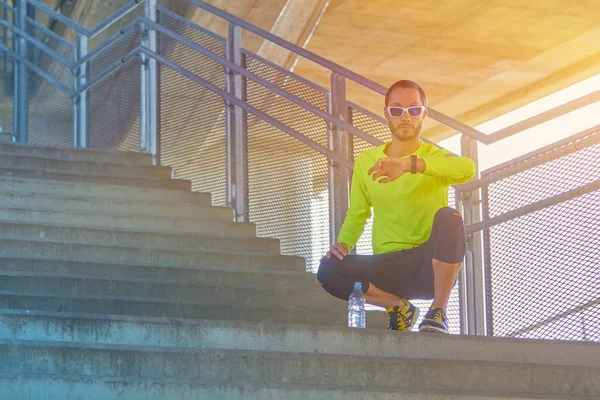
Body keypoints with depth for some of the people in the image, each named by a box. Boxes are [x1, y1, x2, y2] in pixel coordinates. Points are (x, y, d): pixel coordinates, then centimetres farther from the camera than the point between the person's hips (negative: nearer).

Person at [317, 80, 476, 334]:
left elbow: (468, 168, -25)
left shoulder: (436, 158, -1)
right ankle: (398, 307, 0)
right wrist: (343, 244, -9)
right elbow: (356, 216, 16)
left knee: (449, 217, -32)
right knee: (329, 270, -24)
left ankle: (438, 311, -18)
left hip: (432, 266, -2)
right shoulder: (366, 162, 10)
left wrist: (409, 165, -41)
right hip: (389, 269, 3)